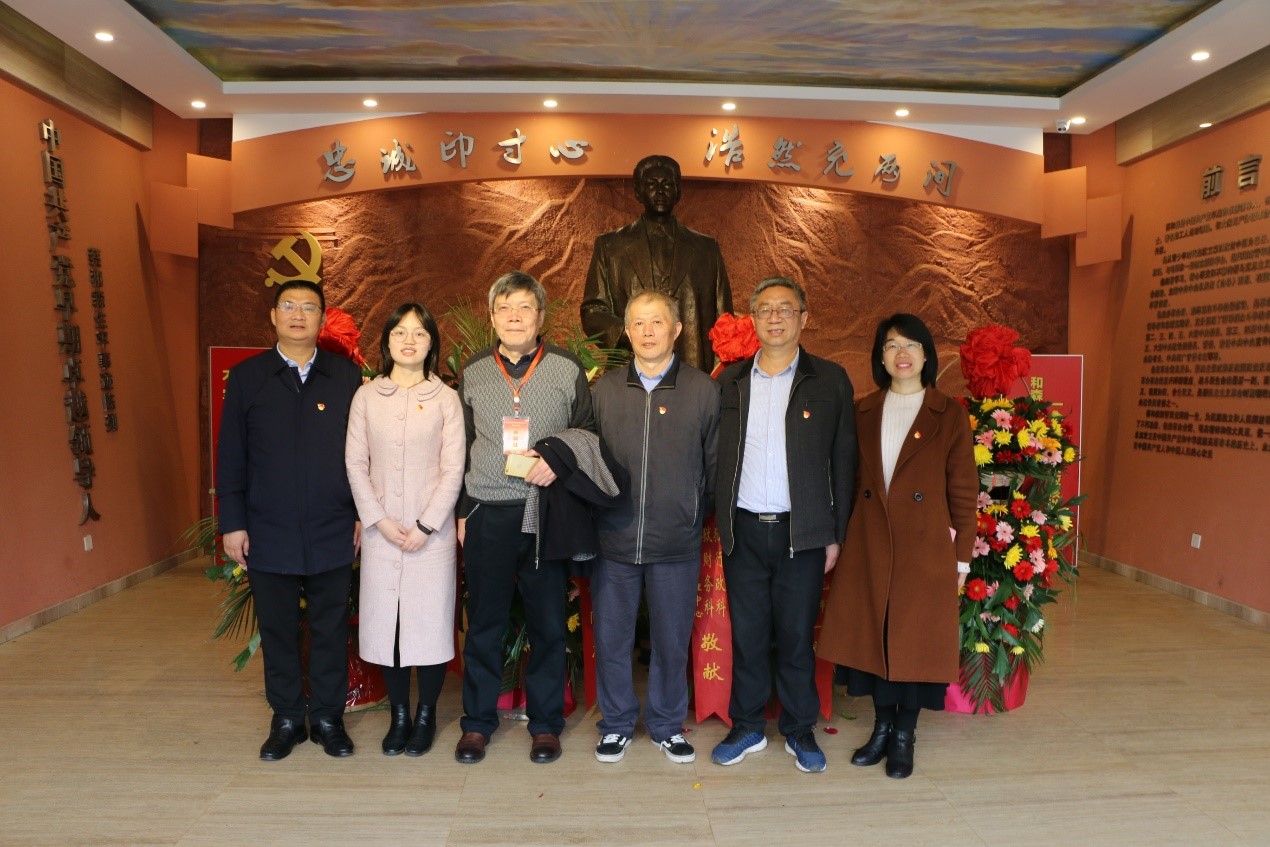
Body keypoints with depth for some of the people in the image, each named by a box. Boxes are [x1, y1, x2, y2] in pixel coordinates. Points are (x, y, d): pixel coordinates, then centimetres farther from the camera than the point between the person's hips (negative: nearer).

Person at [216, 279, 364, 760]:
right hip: (268, 534, 1)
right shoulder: (247, 377, 3)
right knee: (277, 631, 12)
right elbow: (230, 456, 3)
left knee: (331, 629, 9)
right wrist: (232, 523, -1)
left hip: (332, 533, 0)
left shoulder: (346, 377, 2)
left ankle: (328, 717, 25)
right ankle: (286, 718, 28)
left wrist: (365, 514, 0)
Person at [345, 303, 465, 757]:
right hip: (381, 530, 2)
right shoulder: (367, 395, 5)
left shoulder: (445, 398, 0)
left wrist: (427, 525, -10)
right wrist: (379, 520, -7)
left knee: (429, 620, 2)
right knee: (386, 621, 6)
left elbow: (453, 469, -4)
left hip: (432, 531, -2)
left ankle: (426, 716, 19)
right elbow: (355, 463, 3)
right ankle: (398, 715, 22)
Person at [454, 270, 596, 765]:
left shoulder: (567, 369, 2)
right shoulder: (472, 373, 8)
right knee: (483, 624, 9)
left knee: (548, 624, 7)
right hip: (487, 515, 1)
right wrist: (461, 510, 10)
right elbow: (461, 447, 12)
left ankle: (545, 722, 24)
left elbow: (589, 434, 6)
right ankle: (478, 721, 26)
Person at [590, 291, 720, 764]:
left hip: (677, 544, -1)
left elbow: (715, 464, 2)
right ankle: (617, 724, 32)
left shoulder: (703, 390, -2)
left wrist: (698, 517, 1)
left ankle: (667, 726, 34)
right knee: (611, 640, 12)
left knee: (672, 641, 13)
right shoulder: (605, 389, 3)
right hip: (613, 541, 1)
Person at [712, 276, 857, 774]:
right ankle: (747, 728, 27)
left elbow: (844, 461, 2)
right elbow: (715, 457, 6)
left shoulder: (829, 381, 1)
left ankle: (800, 731, 27)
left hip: (802, 532, -1)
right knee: (746, 634, 11)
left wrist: (836, 533, -1)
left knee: (797, 636, 9)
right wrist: (719, 522, 0)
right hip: (744, 530, 2)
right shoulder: (730, 381, 6)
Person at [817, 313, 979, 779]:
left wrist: (962, 554, -2)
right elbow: (853, 480, 9)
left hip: (925, 547, -3)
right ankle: (882, 727, 27)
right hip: (870, 544, 3)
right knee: (872, 631, 9)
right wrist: (845, 538, 5)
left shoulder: (949, 415, -1)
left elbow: (963, 490, -1)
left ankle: (904, 736, 22)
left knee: (915, 636, 5)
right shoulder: (865, 412, 7)